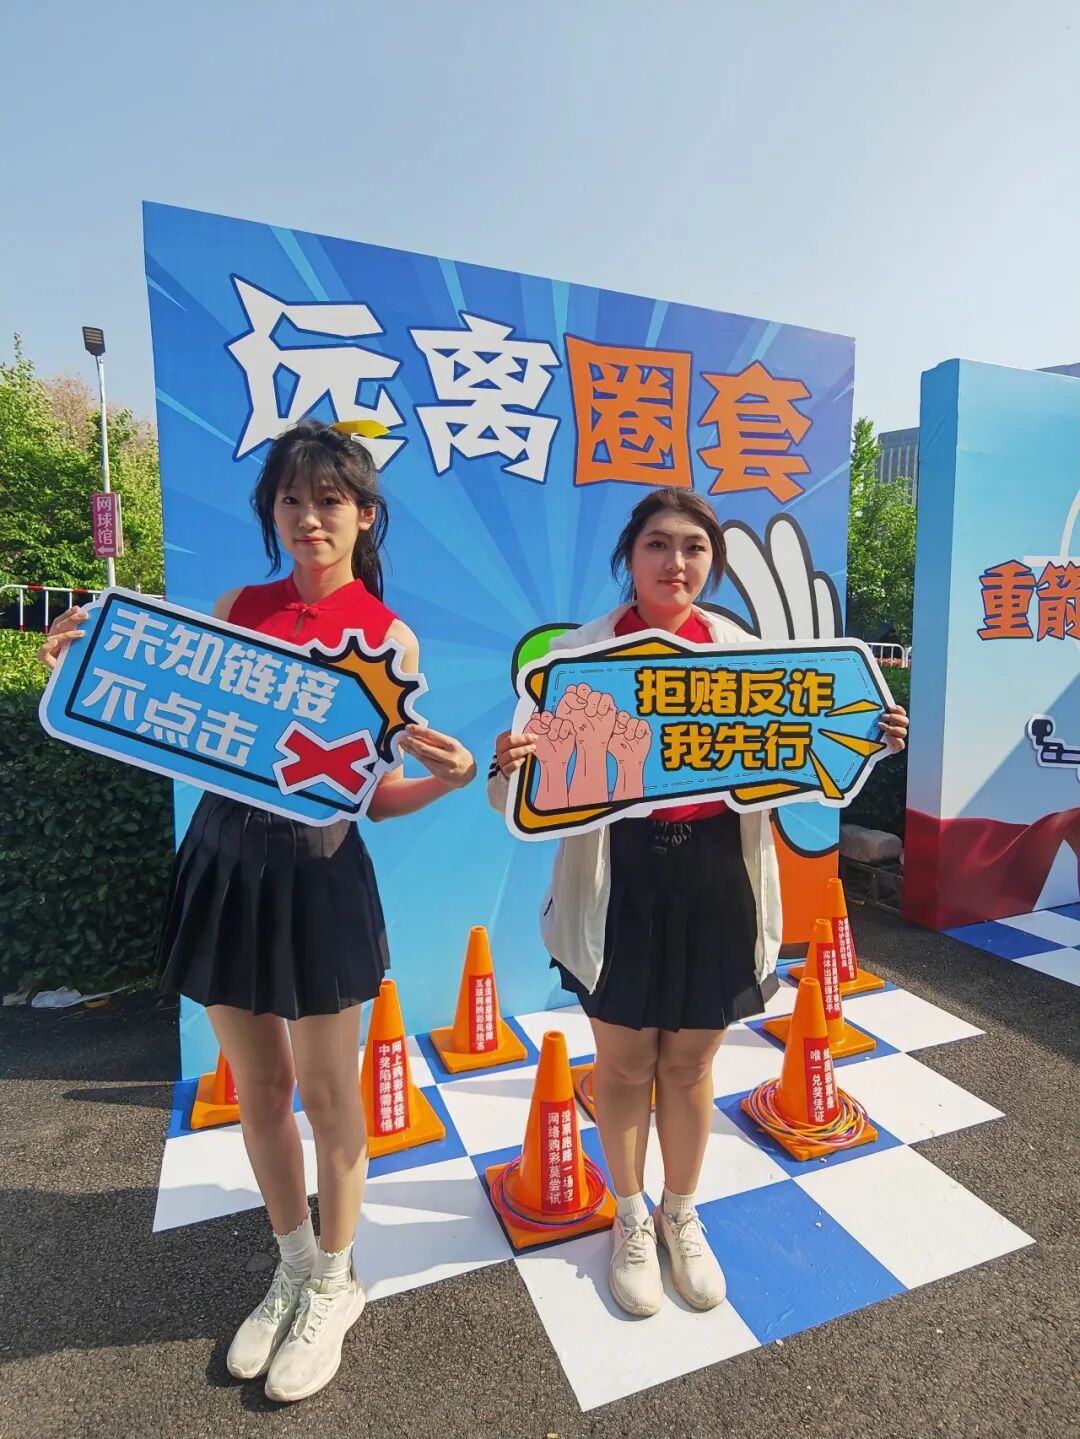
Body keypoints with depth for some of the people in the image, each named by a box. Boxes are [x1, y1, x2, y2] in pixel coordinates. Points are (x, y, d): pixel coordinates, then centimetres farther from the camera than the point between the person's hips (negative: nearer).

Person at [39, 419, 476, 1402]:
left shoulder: (389, 638, -5)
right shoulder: (238, 608, 5)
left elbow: (374, 798, -4)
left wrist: (448, 779, -23)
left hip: (318, 872, -4)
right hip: (222, 859, 4)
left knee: (325, 1089, 12)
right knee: (256, 1087, 18)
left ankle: (334, 1284, 39)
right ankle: (293, 1271, 43)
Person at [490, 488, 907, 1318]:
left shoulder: (746, 651, 1)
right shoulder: (581, 652, -7)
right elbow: (532, 793, -10)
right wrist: (507, 766, -32)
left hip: (716, 878, 2)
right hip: (620, 880, -1)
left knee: (690, 1064, 19)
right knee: (624, 1065, 16)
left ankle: (681, 1215, 48)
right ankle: (630, 1220, 45)